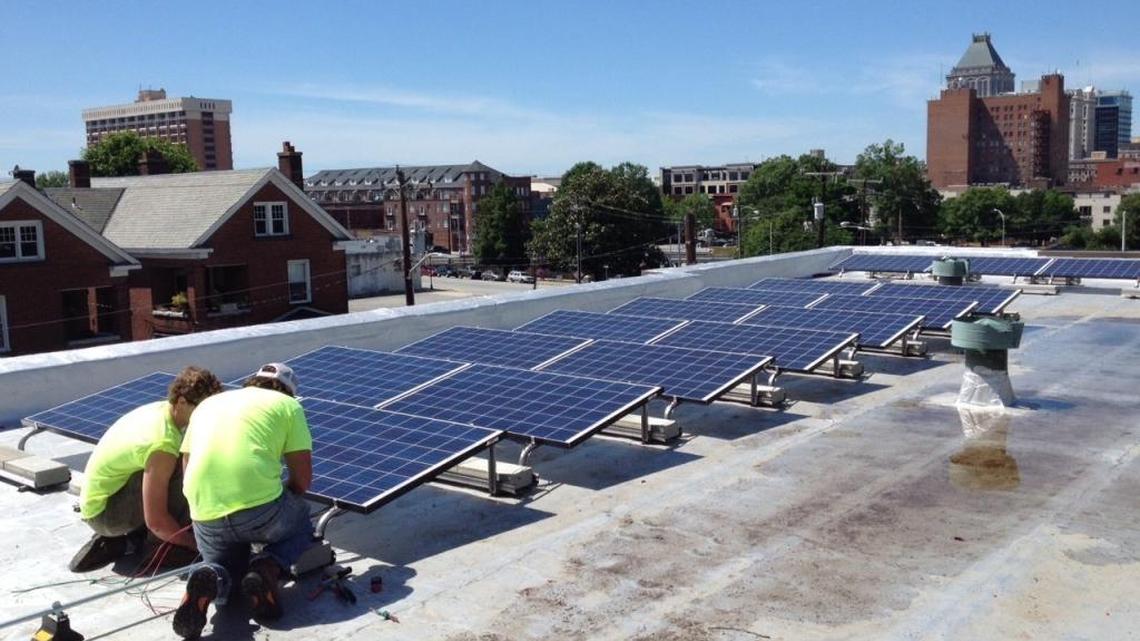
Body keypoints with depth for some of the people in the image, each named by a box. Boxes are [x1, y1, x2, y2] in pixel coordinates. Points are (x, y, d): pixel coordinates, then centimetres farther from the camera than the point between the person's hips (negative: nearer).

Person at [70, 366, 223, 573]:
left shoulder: (159, 408, -4)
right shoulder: (162, 445, -31)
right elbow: (156, 521, -29)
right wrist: (196, 544, -18)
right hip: (102, 513, -10)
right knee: (181, 470, -26)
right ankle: (166, 547, -12)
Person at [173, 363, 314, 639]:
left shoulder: (209, 404, 25)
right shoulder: (288, 405, 12)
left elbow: (187, 466, 25)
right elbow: (303, 478, 7)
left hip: (206, 515, 3)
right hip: (260, 507, -3)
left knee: (226, 562, 33)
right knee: (301, 527, 30)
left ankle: (209, 580, -4)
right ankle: (268, 567, -2)